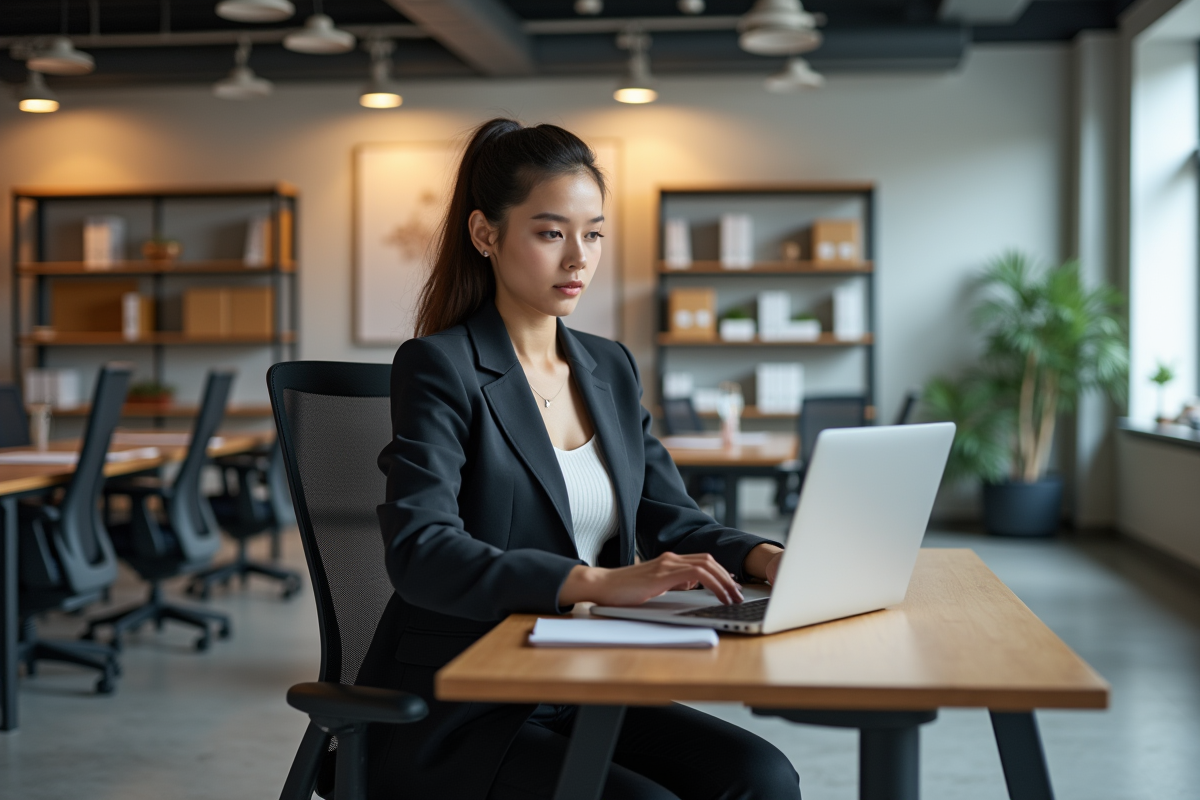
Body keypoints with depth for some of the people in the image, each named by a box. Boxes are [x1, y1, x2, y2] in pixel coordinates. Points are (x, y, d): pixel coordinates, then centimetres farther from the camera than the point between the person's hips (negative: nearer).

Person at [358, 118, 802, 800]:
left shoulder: (611, 369, 13)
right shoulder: (440, 368, -9)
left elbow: (673, 522, 11)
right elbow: (420, 553, -23)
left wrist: (763, 557, -11)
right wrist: (602, 583, -34)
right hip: (450, 721, -6)